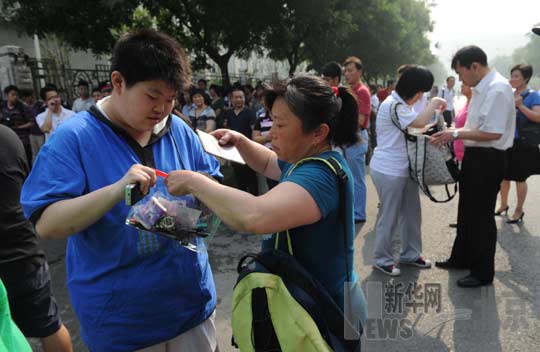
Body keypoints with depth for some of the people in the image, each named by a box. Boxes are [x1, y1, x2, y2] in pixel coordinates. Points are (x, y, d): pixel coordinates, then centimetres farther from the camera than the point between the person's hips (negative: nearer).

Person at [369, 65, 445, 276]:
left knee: (412, 213, 14)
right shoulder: (392, 105, -18)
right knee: (389, 217, 1)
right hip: (389, 171, -10)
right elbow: (420, 122, -28)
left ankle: (410, 254, 29)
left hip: (404, 169, 10)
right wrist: (434, 103, -13)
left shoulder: (402, 104, 16)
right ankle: (382, 259, 16)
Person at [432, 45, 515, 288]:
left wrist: (456, 135, -19)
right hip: (475, 155, 10)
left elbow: (493, 133, -25)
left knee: (481, 215, 3)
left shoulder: (497, 89, -20)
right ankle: (461, 258, 38)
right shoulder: (481, 88, 9)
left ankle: (483, 272, 21)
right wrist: (452, 133, 2)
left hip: (488, 159, -9)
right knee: (466, 211, 20)